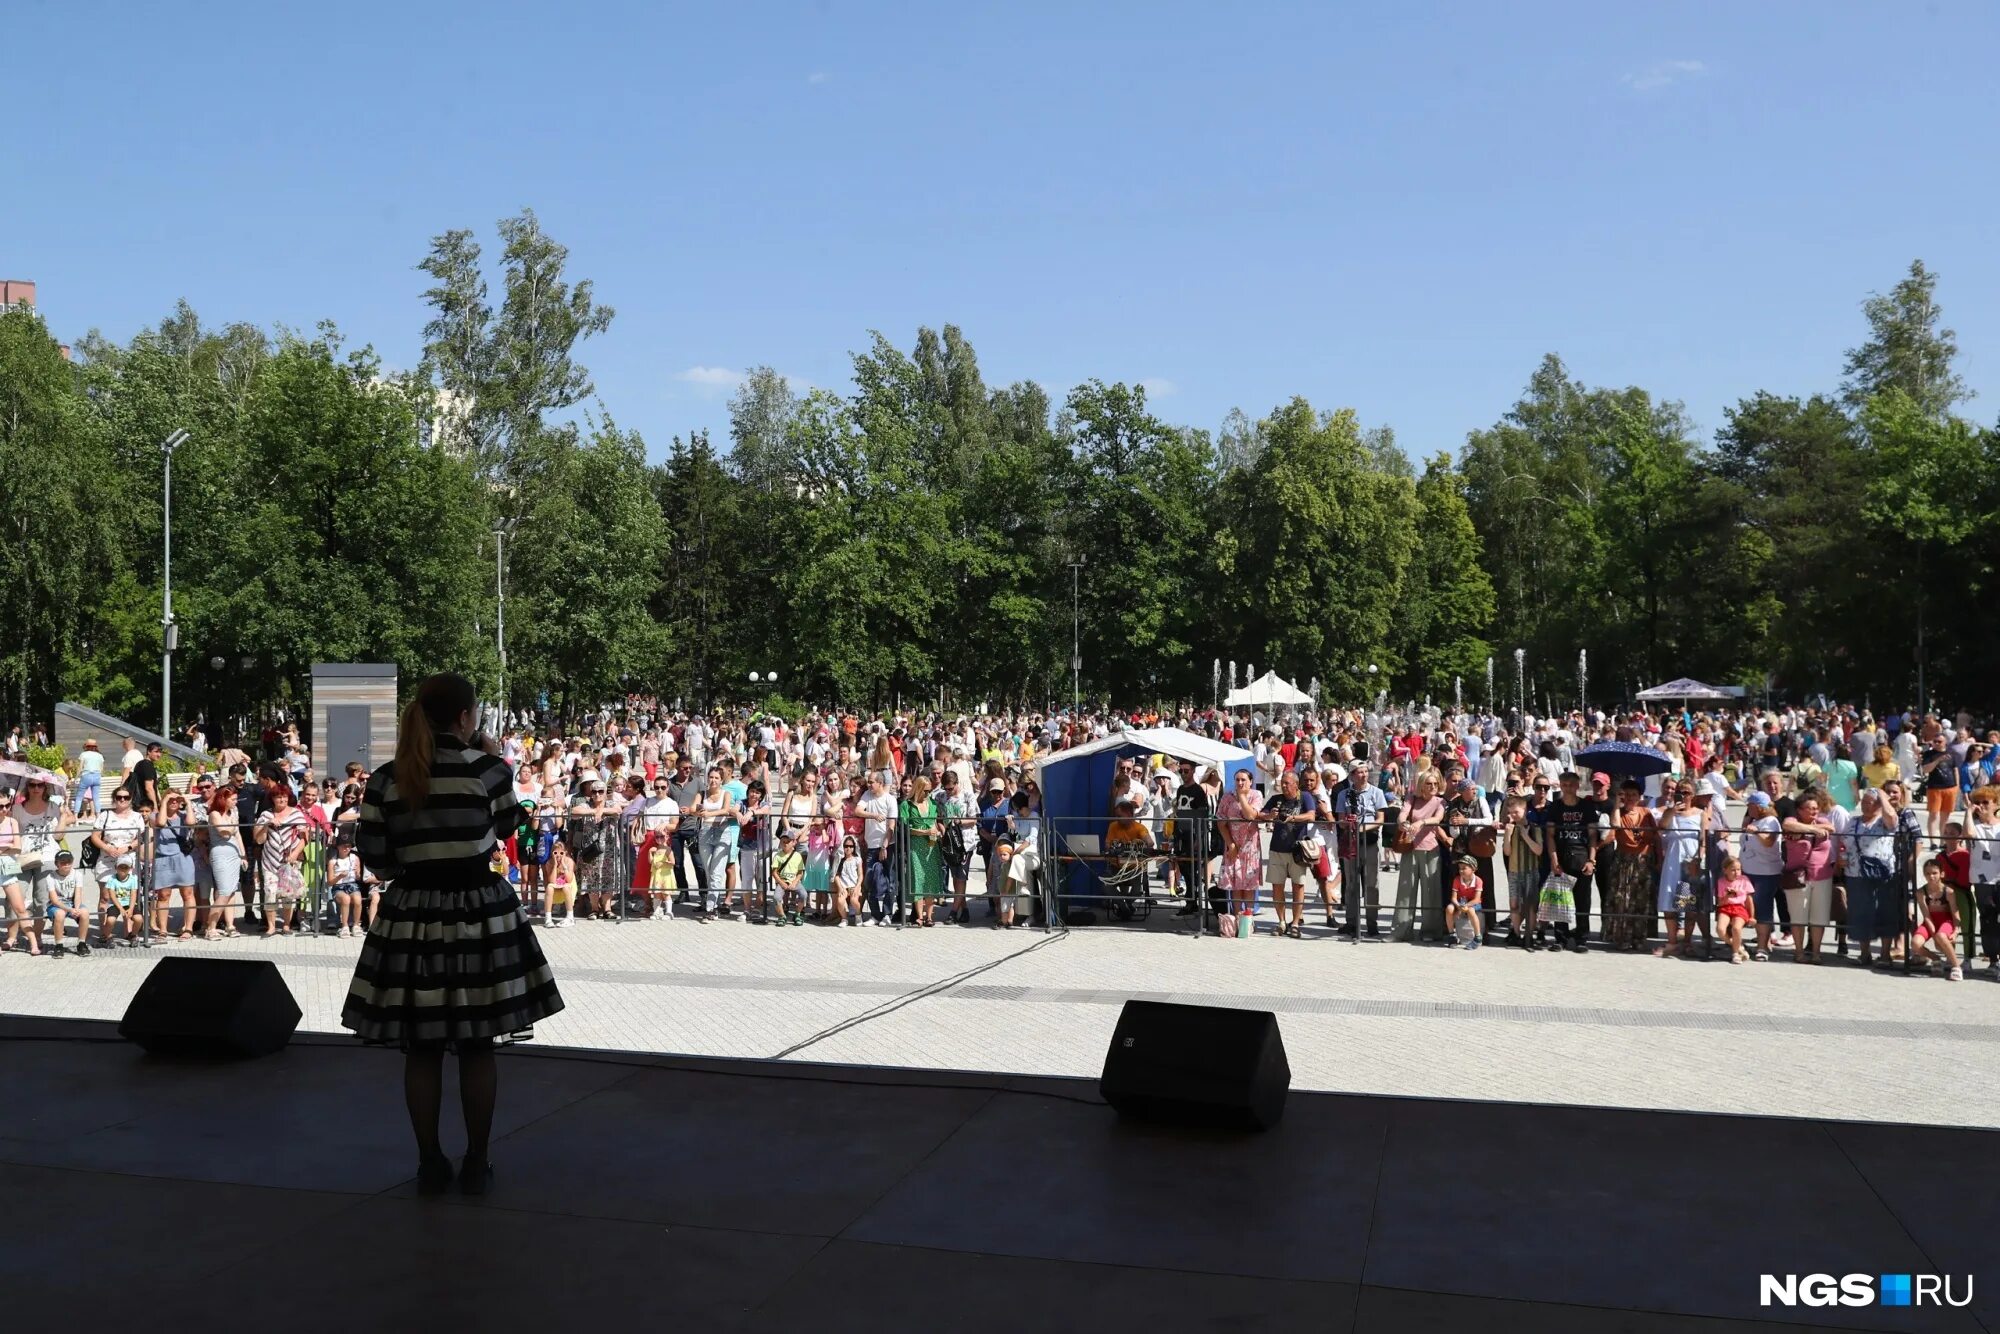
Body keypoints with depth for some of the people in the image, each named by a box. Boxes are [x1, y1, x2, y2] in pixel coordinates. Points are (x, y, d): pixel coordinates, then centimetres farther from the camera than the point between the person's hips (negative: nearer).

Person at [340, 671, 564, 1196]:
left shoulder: (385, 780, -2)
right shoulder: (487, 769, -9)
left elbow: (376, 860, -1)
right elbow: (507, 827, 8)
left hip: (412, 916, 2)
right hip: (479, 911, -2)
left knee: (421, 1049, 11)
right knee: (477, 1048, 9)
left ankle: (429, 1163, 18)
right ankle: (476, 1163, 16)